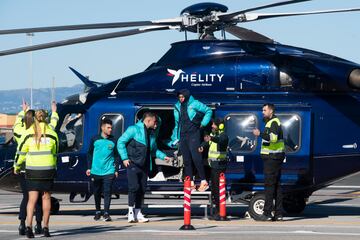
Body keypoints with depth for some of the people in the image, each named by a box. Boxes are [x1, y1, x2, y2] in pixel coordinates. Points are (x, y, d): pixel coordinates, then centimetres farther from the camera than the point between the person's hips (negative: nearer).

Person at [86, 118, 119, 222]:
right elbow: (90, 154, 10)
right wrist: (89, 168, 5)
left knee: (107, 192, -9)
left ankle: (106, 213, -10)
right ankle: (98, 212, 25)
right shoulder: (95, 139, 3)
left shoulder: (113, 141, 4)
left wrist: (116, 170, 4)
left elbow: (116, 156, 9)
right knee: (97, 192, 10)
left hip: (109, 171, -1)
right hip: (96, 171, 1)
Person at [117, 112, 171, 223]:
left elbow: (154, 150, 27)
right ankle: (131, 211, -6)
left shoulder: (152, 134, 17)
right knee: (134, 187, -14)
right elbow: (121, 142, -5)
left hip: (144, 166, 7)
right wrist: (125, 158, -10)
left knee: (142, 189, 5)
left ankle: (138, 213, 12)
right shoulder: (134, 129, -4)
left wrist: (163, 156, 11)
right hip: (133, 164, -7)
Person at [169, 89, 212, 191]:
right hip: (183, 136, 6)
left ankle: (204, 182, -11)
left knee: (196, 158, -15)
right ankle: (191, 183, 8)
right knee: (186, 160, 5)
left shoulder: (194, 104, -4)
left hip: (193, 134, -6)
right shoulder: (177, 107, 14)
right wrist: (175, 138, 17)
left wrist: (203, 123, -5)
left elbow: (208, 111, 2)